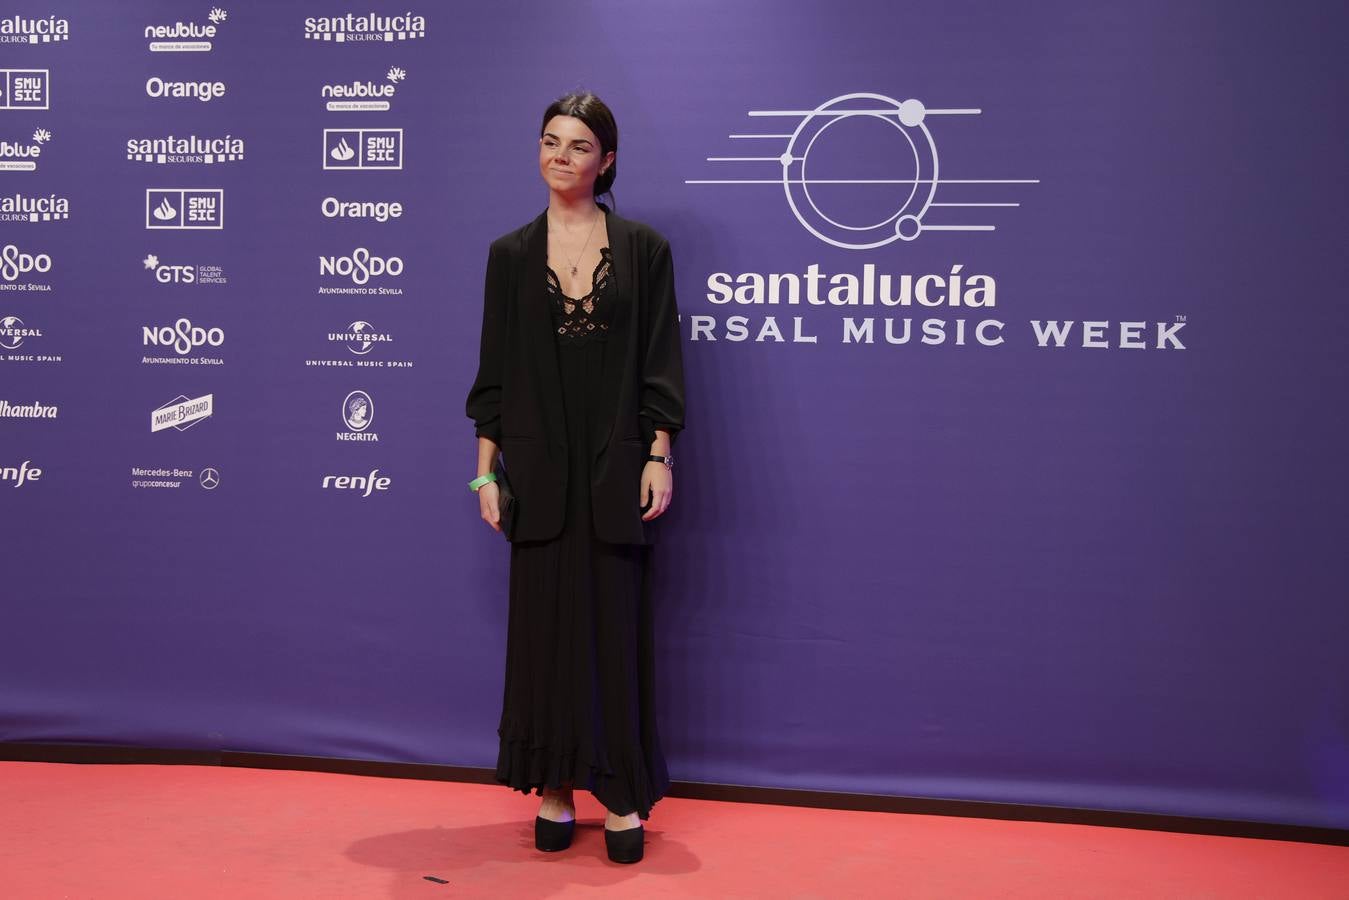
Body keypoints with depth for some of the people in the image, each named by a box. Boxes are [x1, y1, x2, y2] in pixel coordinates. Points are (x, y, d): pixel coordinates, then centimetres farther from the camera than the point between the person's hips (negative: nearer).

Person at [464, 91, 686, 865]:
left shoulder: (643, 248, 2)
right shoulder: (511, 254, 6)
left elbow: (660, 363, 0)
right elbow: (495, 370, 6)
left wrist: (659, 457, -8)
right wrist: (487, 468, 1)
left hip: (617, 466, -1)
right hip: (540, 467, 2)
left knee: (617, 626, 3)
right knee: (546, 623, 6)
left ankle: (624, 797, 12)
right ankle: (556, 789, 17)